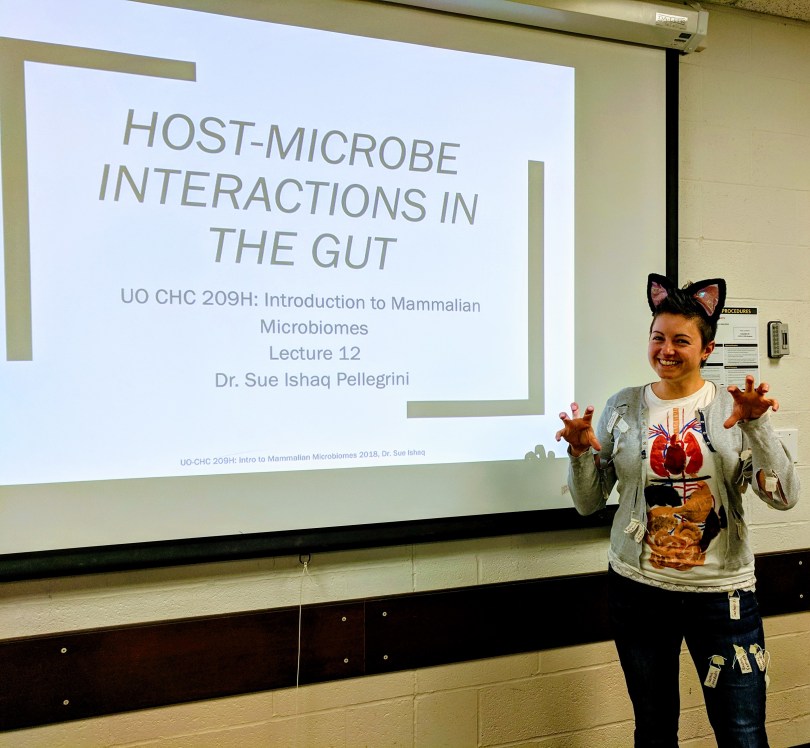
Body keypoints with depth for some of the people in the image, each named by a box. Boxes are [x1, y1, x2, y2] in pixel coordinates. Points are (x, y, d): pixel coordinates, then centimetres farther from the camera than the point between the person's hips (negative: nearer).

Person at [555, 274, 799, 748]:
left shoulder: (733, 407, -3)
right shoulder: (623, 408, 0)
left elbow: (784, 497, -11)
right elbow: (588, 504, 2)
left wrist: (757, 426, -22)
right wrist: (581, 451, -15)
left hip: (722, 590, -1)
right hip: (638, 589, 2)